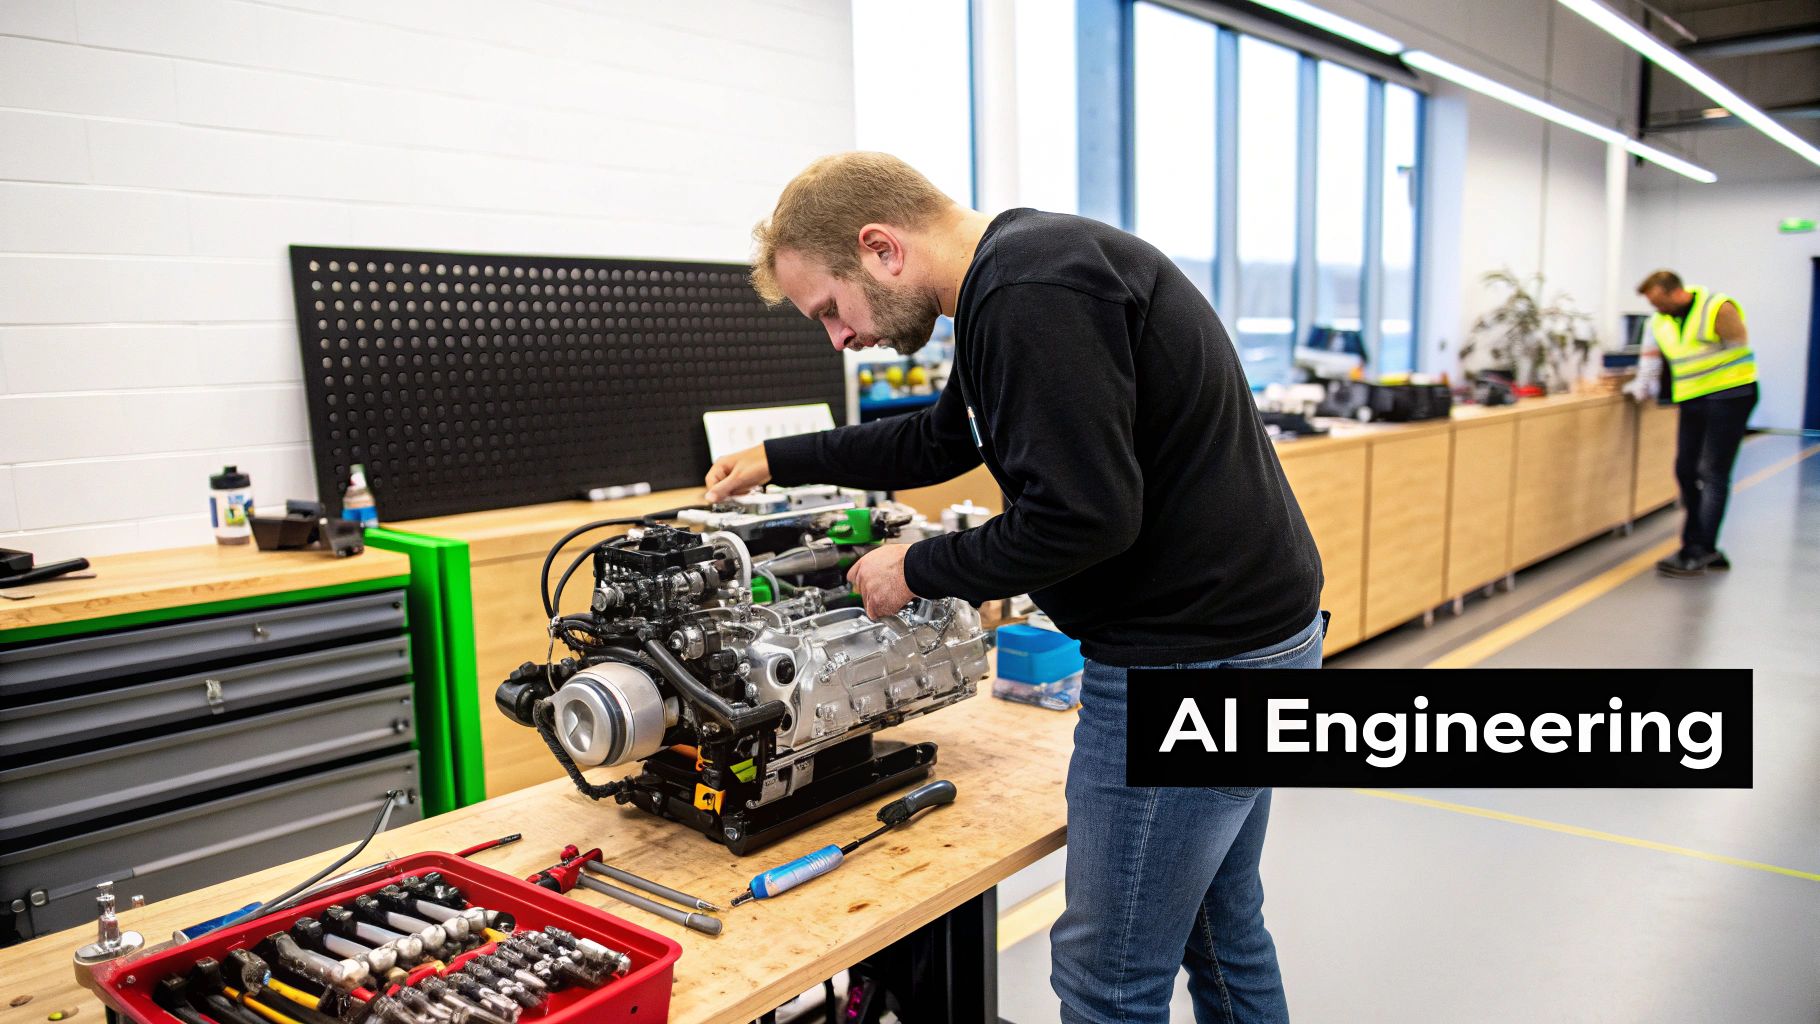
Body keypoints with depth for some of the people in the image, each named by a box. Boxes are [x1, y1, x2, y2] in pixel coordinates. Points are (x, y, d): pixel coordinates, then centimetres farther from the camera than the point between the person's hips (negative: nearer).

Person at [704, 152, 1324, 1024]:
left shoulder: (1031, 294, -21)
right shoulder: (1024, 269, 14)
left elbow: (1082, 516, -27)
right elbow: (942, 440, 26)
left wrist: (918, 570, -11)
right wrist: (780, 460, 28)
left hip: (1193, 655, -11)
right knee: (1220, 930, 24)